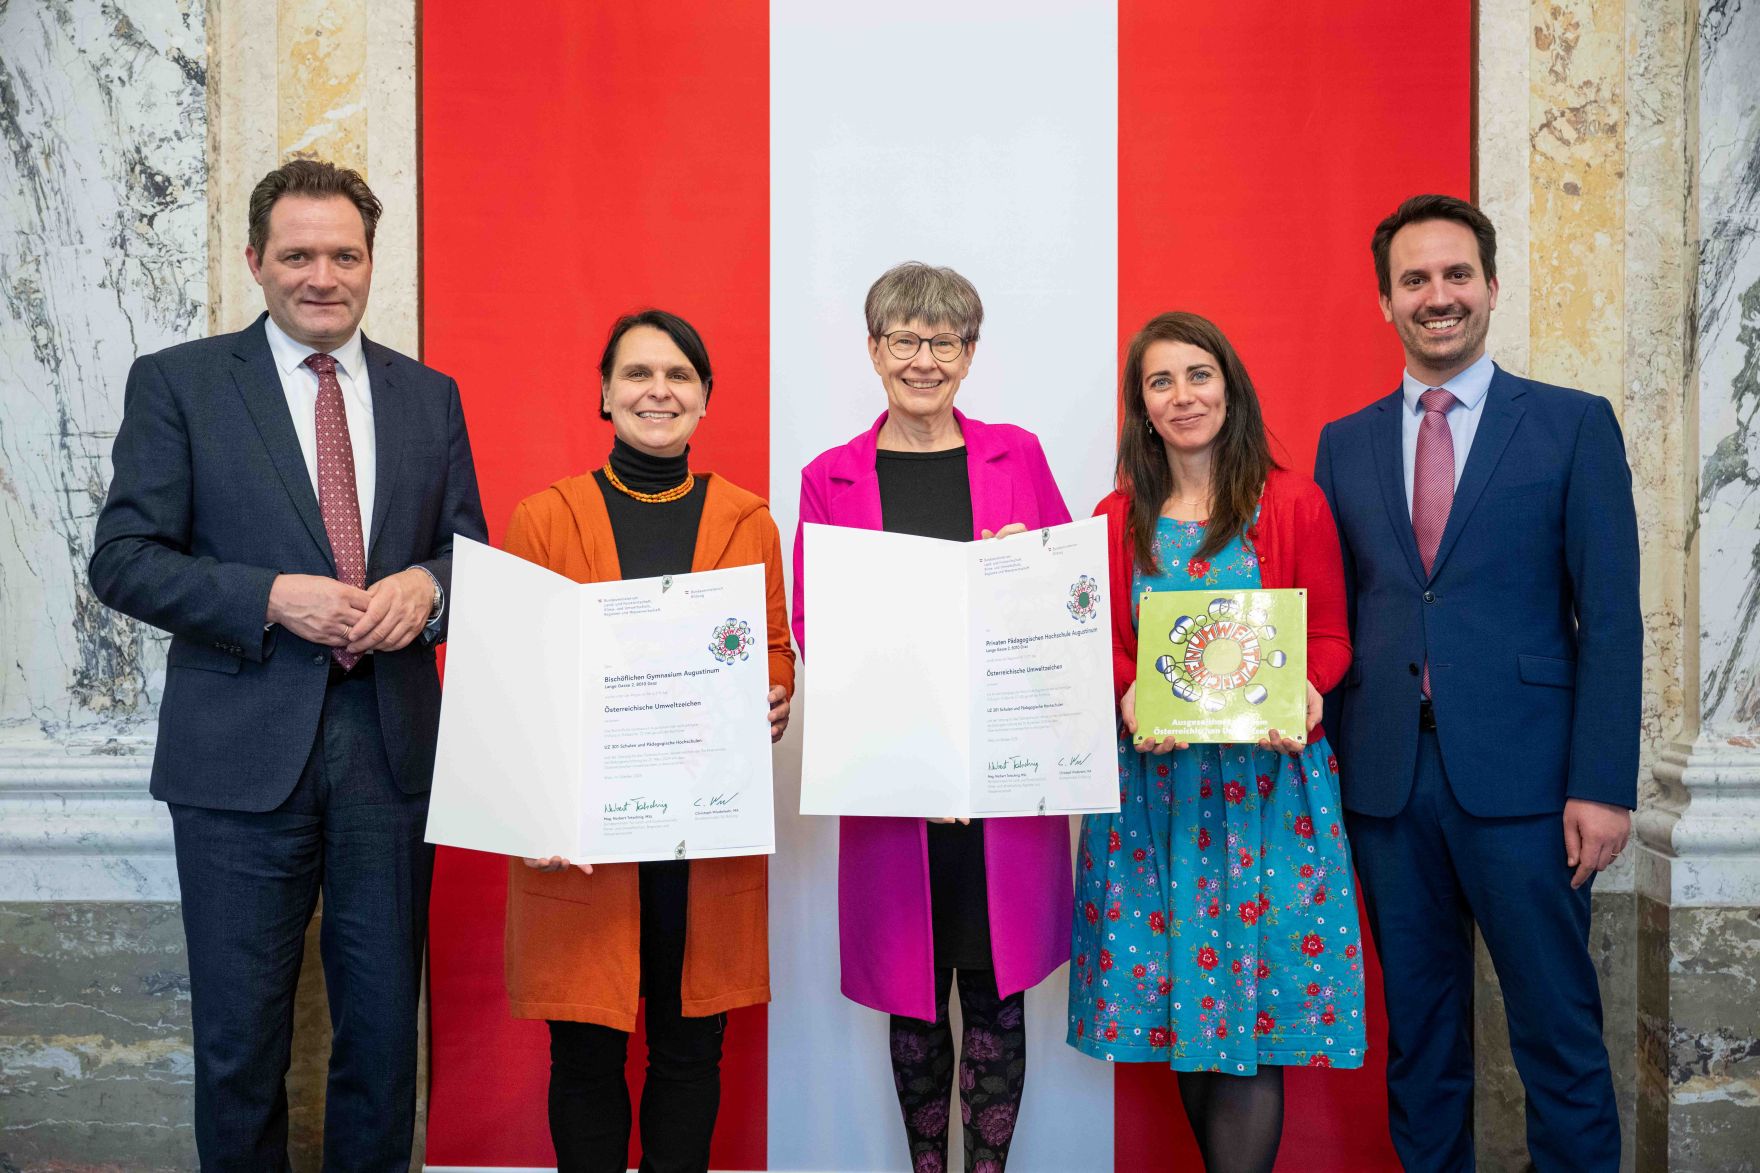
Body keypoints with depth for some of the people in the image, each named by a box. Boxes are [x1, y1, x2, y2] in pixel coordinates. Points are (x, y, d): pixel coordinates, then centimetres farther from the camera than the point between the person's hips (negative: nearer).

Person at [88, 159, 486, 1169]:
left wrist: (424, 585, -9)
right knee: (240, 1037, 9)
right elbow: (123, 559, -3)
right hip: (244, 753, -2)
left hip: (390, 746, 3)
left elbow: (472, 550, 14)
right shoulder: (177, 383, 2)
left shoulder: (429, 395, 10)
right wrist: (274, 597, -16)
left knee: (384, 1027, 12)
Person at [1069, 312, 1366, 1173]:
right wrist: (1128, 695, -13)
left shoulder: (1294, 504, 2)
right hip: (1152, 777, 3)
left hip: (1267, 774, -2)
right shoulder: (1117, 519, 8)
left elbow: (1329, 638, 3)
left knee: (1255, 997, -2)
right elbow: (1104, 647, 8)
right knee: (1176, 988, 7)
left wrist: (1301, 691, -18)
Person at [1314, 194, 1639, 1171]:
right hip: (1387, 779, 3)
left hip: (1521, 777, -3)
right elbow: (1333, 616, 10)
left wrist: (1603, 785, -9)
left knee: (1558, 1025, 4)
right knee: (1418, 1031, 13)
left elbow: (1610, 620, -3)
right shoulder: (1344, 444, 11)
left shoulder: (1574, 426, 2)